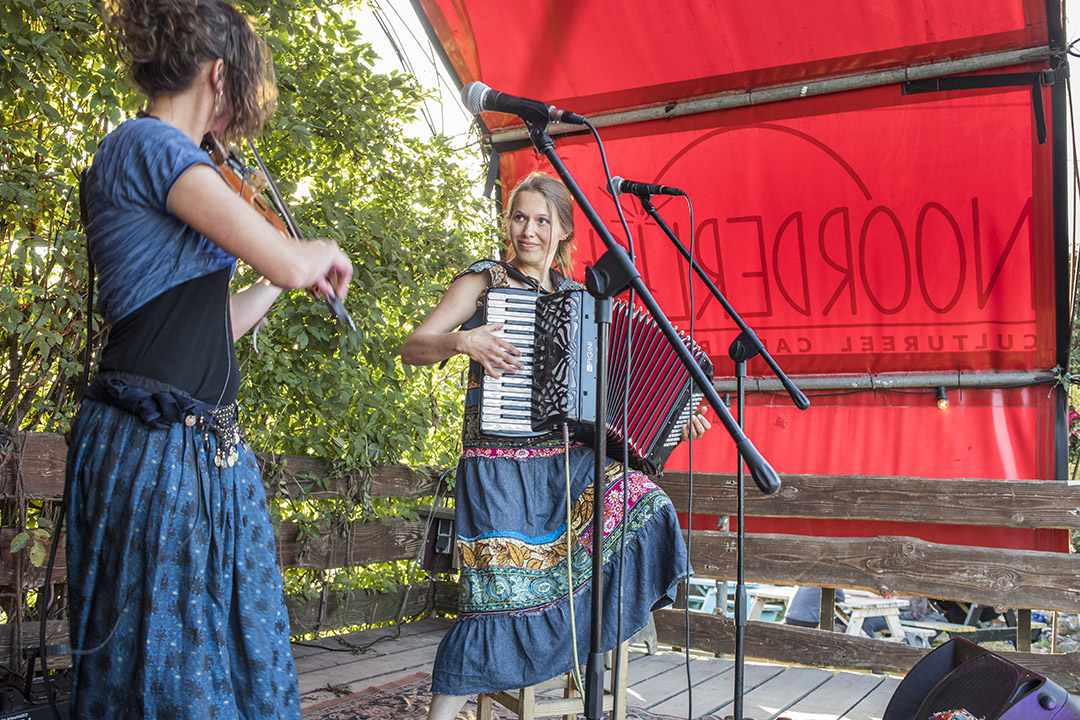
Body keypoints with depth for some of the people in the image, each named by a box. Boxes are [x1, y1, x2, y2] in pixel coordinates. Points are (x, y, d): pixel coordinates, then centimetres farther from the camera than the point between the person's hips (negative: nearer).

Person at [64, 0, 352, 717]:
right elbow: (286, 260, -19)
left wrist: (288, 278, 31)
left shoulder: (153, 151, 19)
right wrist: (324, 253, 3)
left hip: (208, 451, 9)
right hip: (152, 452, -9)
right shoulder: (147, 144, -10)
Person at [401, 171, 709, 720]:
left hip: (568, 458, 4)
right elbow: (412, 349, -1)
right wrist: (462, 341, -20)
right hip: (499, 463, -4)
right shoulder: (483, 280, 4)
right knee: (501, 595, -10)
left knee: (641, 511, -17)